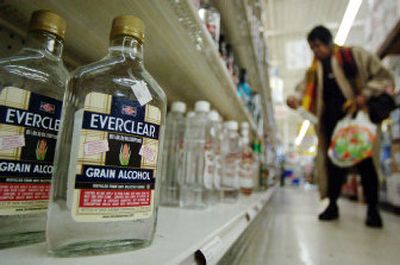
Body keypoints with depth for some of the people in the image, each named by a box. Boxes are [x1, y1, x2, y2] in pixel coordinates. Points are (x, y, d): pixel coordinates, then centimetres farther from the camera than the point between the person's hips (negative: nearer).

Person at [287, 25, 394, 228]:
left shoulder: (354, 55, 2)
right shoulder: (315, 69, 13)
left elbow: (383, 76, 1)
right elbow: (305, 87, 3)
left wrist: (366, 93, -16)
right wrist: (295, 98, -20)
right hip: (331, 120, 3)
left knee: (364, 160, 0)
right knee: (334, 160, 4)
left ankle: (372, 208, 12)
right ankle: (332, 205, 14)